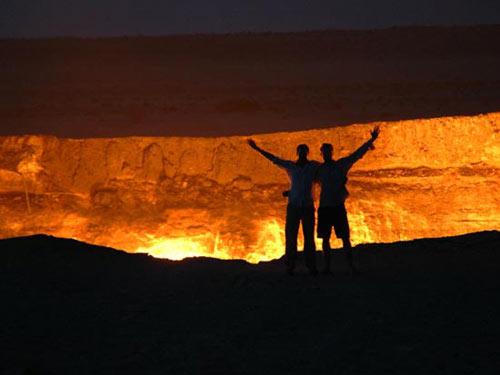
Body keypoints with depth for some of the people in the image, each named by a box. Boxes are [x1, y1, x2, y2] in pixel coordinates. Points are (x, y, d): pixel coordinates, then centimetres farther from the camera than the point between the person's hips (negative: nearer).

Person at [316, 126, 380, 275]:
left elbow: (358, 154, 2)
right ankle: (327, 267, 9)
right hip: (324, 207, 2)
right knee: (325, 238, 3)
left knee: (345, 237, -3)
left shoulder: (341, 165, 4)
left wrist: (371, 140, -2)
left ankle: (351, 266, -1)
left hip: (338, 206, -1)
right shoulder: (319, 169, 7)